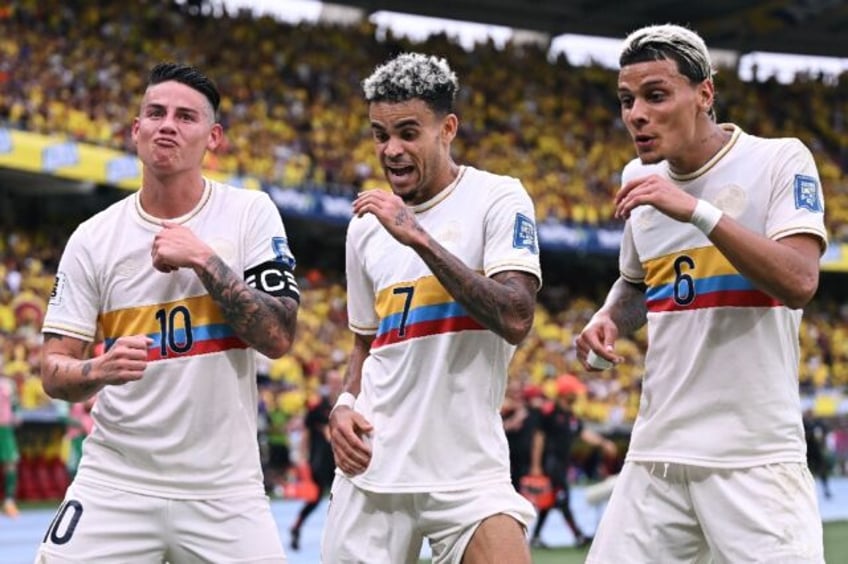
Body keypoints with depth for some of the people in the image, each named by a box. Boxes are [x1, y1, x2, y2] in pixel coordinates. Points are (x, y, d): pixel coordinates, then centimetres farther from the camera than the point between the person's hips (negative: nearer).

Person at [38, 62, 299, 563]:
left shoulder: (251, 214, -1)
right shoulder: (93, 238, 1)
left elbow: (278, 336, -9)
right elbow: (54, 369, 1)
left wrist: (203, 260, -16)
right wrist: (100, 371, -20)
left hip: (224, 487, -1)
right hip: (115, 480, 1)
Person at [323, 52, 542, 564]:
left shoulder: (498, 200, -4)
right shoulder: (367, 226, 12)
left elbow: (515, 320, -19)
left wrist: (419, 237, -20)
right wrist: (345, 404, 4)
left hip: (468, 469, -5)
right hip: (373, 466, 5)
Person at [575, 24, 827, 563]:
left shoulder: (780, 160, -5)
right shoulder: (639, 179, 12)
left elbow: (799, 283, -19)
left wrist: (697, 210, -25)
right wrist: (607, 320, 6)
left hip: (757, 458, -5)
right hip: (655, 455, 5)